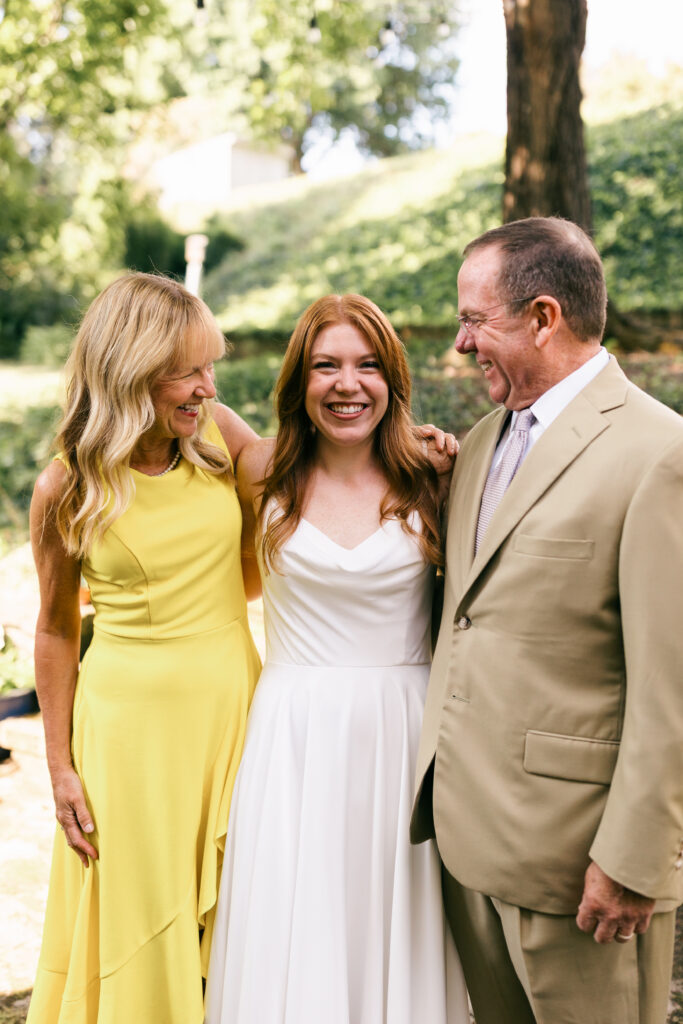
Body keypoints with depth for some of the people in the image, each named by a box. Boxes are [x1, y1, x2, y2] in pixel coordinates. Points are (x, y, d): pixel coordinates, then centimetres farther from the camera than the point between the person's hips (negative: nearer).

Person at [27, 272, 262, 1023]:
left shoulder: (219, 434, -4)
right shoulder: (64, 489, -10)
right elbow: (55, 630, 0)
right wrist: (61, 767, 2)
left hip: (230, 704, 3)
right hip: (129, 722, -3)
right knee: (139, 931, 11)